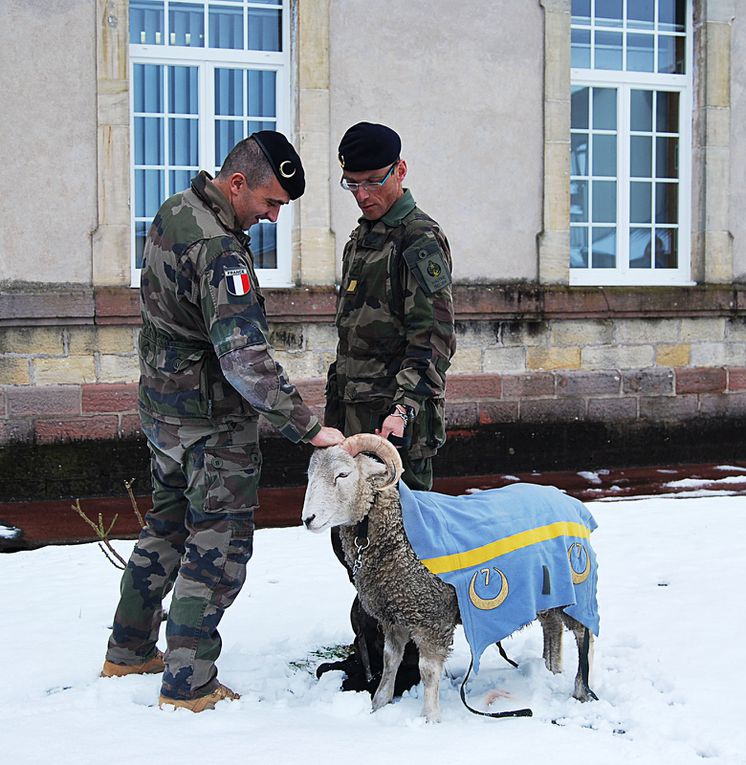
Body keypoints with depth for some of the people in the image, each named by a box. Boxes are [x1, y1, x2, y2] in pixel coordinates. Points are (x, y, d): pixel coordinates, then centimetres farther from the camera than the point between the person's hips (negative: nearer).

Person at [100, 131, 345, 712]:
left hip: (162, 405, 10)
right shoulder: (219, 250, -26)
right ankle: (188, 687, 6)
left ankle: (128, 652, 33)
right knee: (219, 546, 0)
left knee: (168, 528, 21)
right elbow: (246, 359, -34)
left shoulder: (175, 211, 6)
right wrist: (308, 426, -32)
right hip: (210, 421, -10)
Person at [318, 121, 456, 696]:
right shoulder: (362, 240, 17)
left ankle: (396, 668, 7)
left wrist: (403, 408, -29)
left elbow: (434, 338, -19)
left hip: (397, 423, -9)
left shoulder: (420, 239, -10)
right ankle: (369, 652, 28)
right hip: (355, 416, 9)